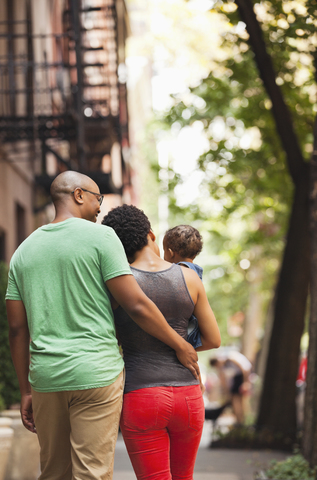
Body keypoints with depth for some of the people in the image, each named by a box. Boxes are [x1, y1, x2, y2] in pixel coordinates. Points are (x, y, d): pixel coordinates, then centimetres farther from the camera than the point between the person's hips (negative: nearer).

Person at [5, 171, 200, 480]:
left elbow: (17, 329, 10)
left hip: (45, 377, 5)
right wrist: (180, 345, 3)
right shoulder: (100, 236, -3)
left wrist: (26, 391, 16)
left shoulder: (24, 250, 12)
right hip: (96, 374, -5)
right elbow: (136, 306, -9)